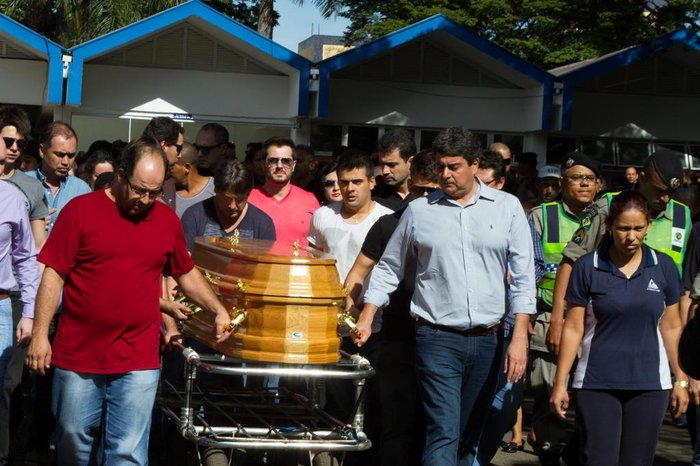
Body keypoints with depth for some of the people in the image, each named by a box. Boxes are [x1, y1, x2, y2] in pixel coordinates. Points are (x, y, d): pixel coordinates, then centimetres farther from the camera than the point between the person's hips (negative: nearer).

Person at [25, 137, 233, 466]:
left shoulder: (167, 220, 7)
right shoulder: (80, 210, -3)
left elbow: (187, 273, 21)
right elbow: (54, 275, -3)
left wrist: (217, 309, 10)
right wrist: (40, 334, -7)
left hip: (137, 364, 1)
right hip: (77, 357, -1)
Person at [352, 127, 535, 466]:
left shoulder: (507, 207, 4)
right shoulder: (418, 210, 5)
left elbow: (523, 275, 2)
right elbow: (389, 268, 13)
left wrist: (520, 337, -5)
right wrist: (366, 317, 3)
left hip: (487, 338, 2)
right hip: (437, 337, -2)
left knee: (470, 434, 12)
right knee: (444, 432, -11)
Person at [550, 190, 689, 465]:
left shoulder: (663, 267, 4)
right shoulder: (587, 267, -2)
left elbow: (671, 327, 11)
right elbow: (574, 329, 0)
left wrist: (681, 380, 10)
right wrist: (560, 383, -2)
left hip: (649, 384, 2)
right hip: (596, 384, -2)